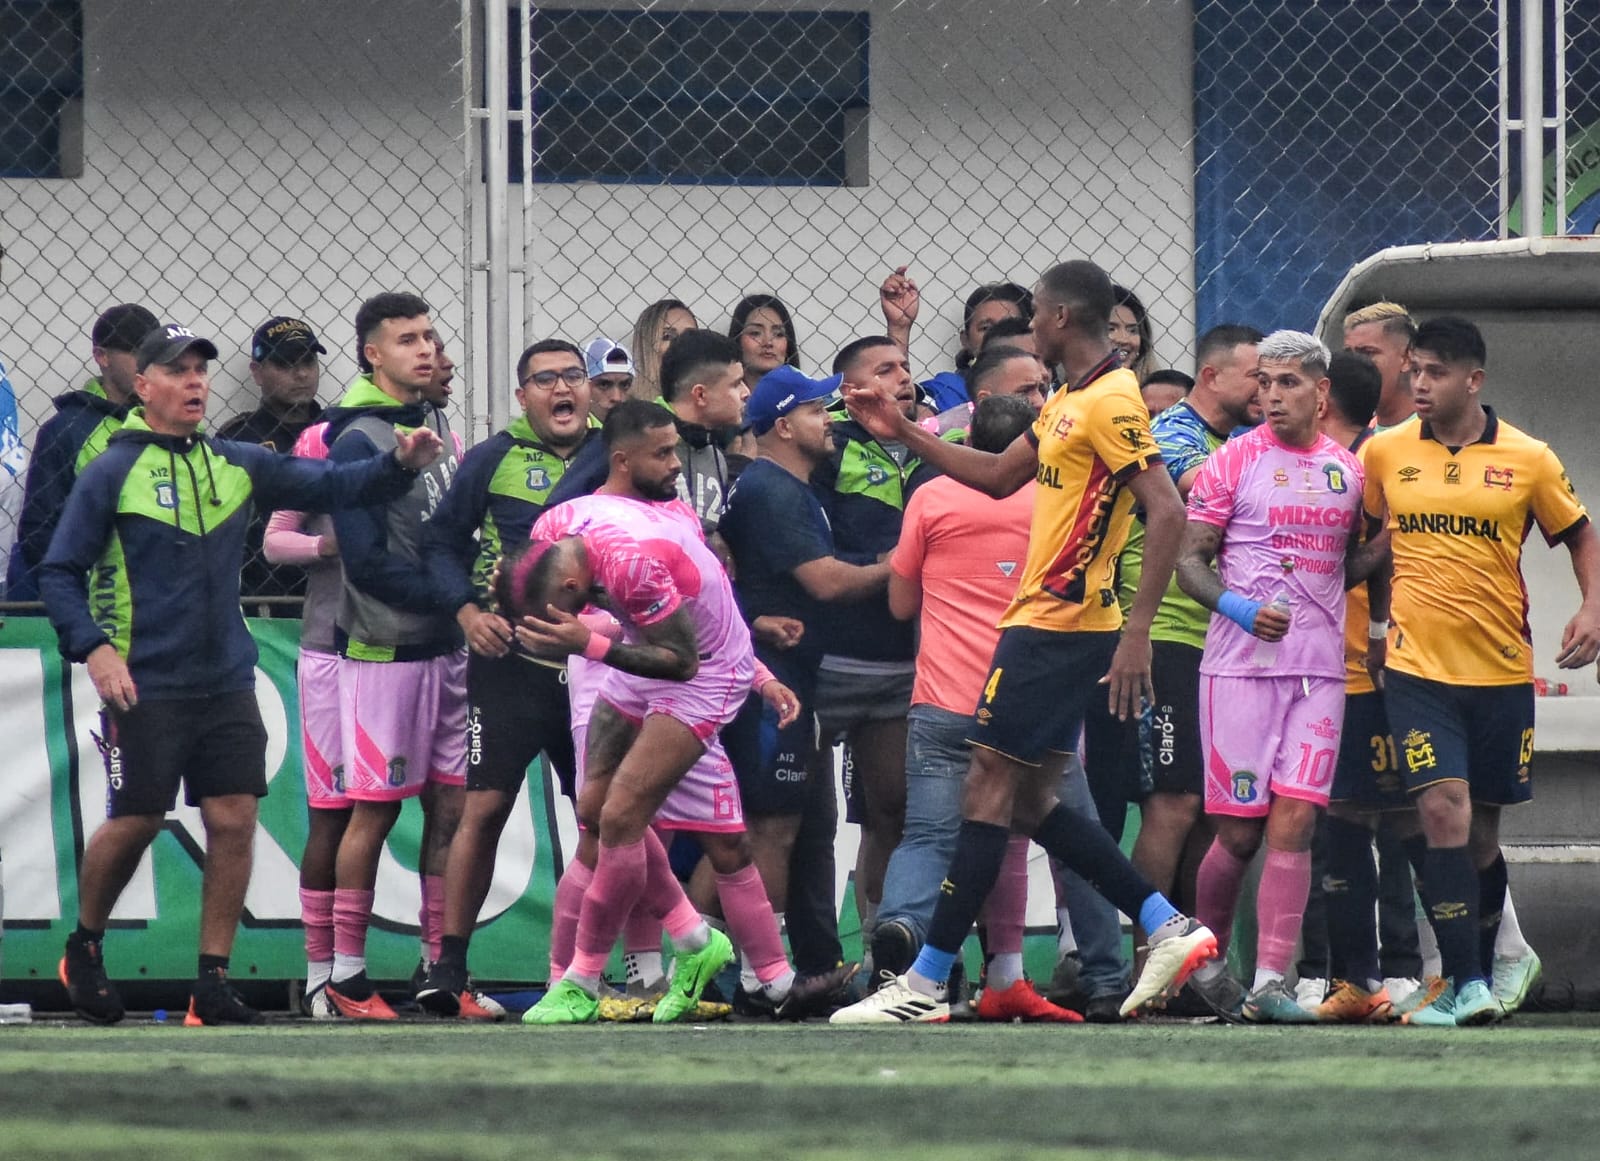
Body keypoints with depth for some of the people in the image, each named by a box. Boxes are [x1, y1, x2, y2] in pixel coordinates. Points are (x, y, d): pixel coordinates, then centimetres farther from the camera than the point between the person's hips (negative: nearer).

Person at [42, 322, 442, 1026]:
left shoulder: (238, 466, 9)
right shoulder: (113, 472, -4)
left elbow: (329, 487, 13)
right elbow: (59, 573, -4)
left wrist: (401, 465, -4)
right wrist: (93, 649, -16)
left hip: (227, 684, 4)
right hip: (144, 687, -4)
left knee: (234, 822, -2)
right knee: (135, 823, -1)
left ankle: (213, 985, 5)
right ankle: (84, 950, 25)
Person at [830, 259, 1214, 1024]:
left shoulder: (1110, 402, -15)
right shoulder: (1067, 403, 16)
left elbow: (1167, 511, -21)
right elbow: (999, 476, 28)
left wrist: (1137, 631, -24)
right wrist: (903, 434, 24)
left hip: (1056, 627, -10)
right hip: (1045, 623, 10)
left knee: (989, 790, -7)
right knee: (1031, 801, 11)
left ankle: (925, 985, -4)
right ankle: (1169, 928, 10)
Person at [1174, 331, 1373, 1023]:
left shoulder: (1348, 470, 12)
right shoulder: (1233, 462, 0)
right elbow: (1189, 561, -1)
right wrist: (1238, 607, -19)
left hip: (1320, 671, 3)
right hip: (1241, 663, -3)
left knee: (1294, 823, -7)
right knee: (1239, 831, -1)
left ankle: (1269, 985, -11)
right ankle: (1204, 960, 20)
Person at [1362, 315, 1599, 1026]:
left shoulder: (1528, 459, -1)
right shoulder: (1384, 454, 2)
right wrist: (1371, 621, 12)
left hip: (1502, 669, 1)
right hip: (1417, 667, -1)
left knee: (1482, 831, 10)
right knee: (1444, 809, -17)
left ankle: (1479, 977, 26)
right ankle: (1464, 986, -19)